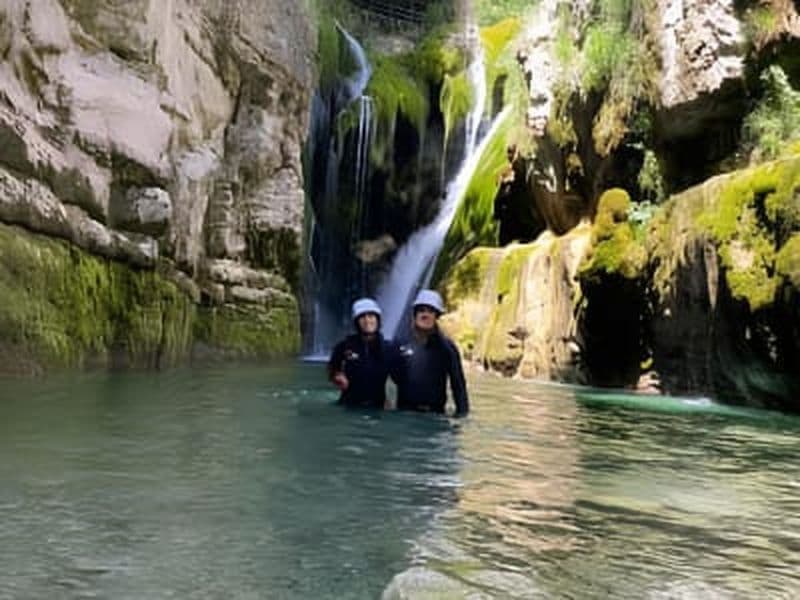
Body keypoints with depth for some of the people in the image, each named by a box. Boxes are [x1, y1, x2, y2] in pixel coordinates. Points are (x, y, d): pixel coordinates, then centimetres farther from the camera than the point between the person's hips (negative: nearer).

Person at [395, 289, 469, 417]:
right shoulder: (403, 343, 3)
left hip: (435, 413, -1)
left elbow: (457, 382, -1)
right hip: (405, 411, 1)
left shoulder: (446, 346, 0)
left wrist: (462, 411, -7)